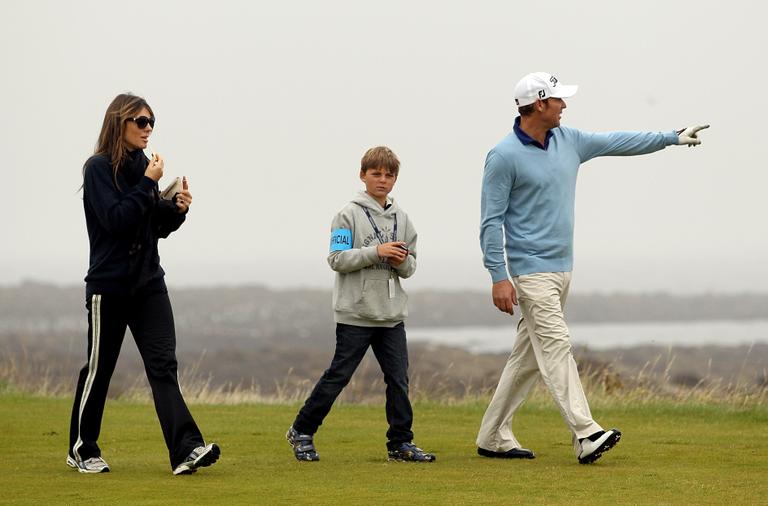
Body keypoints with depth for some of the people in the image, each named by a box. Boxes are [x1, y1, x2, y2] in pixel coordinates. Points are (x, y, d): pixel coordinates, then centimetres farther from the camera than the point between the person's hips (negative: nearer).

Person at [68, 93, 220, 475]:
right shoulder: (99, 168, -9)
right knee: (99, 368, 5)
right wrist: (148, 184, -20)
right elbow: (116, 220, -20)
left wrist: (178, 208, -4)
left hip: (148, 283, 5)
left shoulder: (143, 166, 11)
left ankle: (186, 450, -19)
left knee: (163, 365, -7)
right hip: (109, 284, -5)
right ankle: (82, 450, 22)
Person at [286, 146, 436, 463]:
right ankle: (302, 431, 12)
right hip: (355, 314, -5)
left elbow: (410, 267, 13)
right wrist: (377, 252, -20)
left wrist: (402, 261, -10)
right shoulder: (349, 214, -4)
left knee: (398, 378, 1)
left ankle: (400, 442, 7)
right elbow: (337, 259, -12)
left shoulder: (401, 218, 12)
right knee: (338, 375, -1)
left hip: (392, 315, 5)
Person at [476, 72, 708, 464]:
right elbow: (491, 220, -13)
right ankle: (586, 436, -22)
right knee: (555, 347, -14)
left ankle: (493, 437, 15)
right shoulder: (505, 156, -12)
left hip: (562, 267, 8)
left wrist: (672, 138, 21)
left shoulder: (569, 141, 10)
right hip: (530, 269, -8)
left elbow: (617, 142, 21)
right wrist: (498, 277, -18)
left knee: (528, 356, 9)